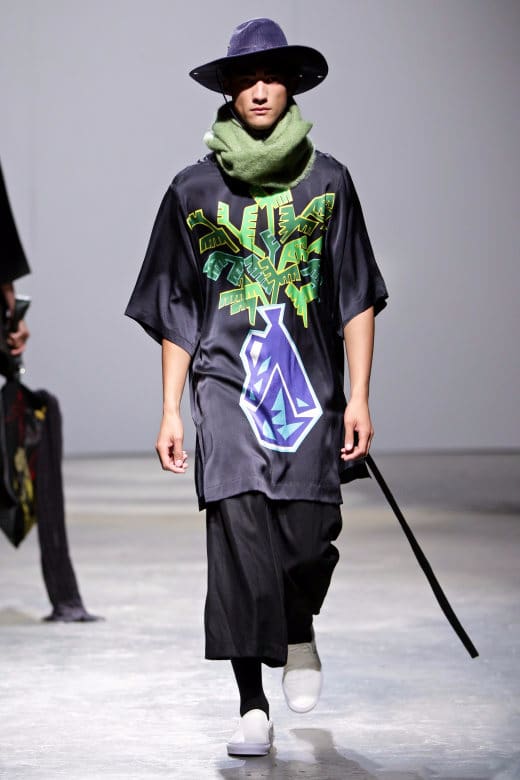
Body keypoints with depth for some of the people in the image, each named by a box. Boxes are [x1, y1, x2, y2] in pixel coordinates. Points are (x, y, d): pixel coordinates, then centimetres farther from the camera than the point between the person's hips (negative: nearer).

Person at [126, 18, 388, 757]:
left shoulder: (327, 181, 7)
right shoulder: (194, 190, 7)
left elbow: (358, 298, 7)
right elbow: (176, 313, 11)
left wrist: (358, 397, -1)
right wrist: (170, 411, 7)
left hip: (309, 383, 1)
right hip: (227, 382, -1)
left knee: (309, 534, -3)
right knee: (237, 525, -15)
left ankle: (299, 634, 33)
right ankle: (253, 708, -11)